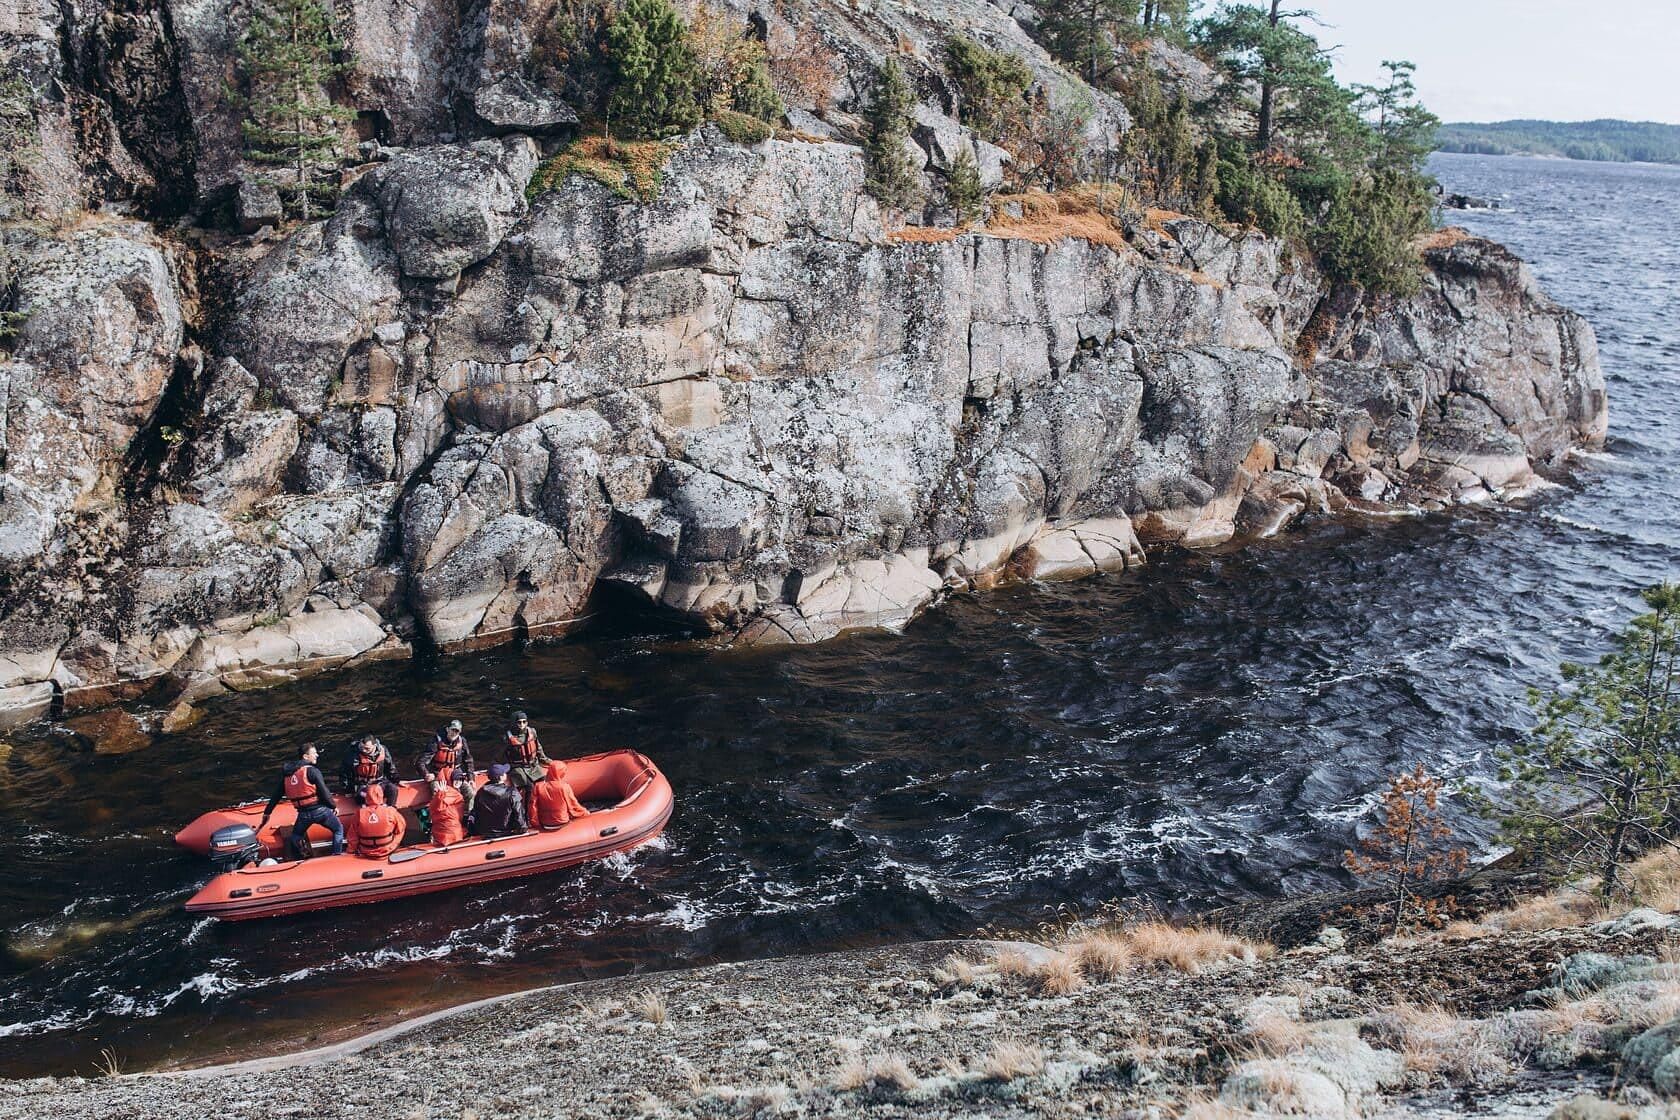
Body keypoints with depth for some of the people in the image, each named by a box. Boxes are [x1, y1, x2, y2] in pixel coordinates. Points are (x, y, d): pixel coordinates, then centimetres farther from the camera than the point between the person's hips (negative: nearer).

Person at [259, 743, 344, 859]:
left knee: (295, 837, 29)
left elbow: (277, 795, 16)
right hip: (319, 810, -5)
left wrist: (267, 812, 26)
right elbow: (324, 792, -14)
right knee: (338, 829, 15)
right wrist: (333, 806, 1)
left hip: (303, 814, 5)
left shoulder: (286, 774, 10)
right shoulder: (312, 771, -11)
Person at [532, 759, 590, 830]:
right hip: (562, 823, -2)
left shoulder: (538, 787, -12)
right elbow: (573, 805, -6)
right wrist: (585, 813, 11)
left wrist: (535, 824, 1)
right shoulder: (564, 787, -17)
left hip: (545, 824, 2)